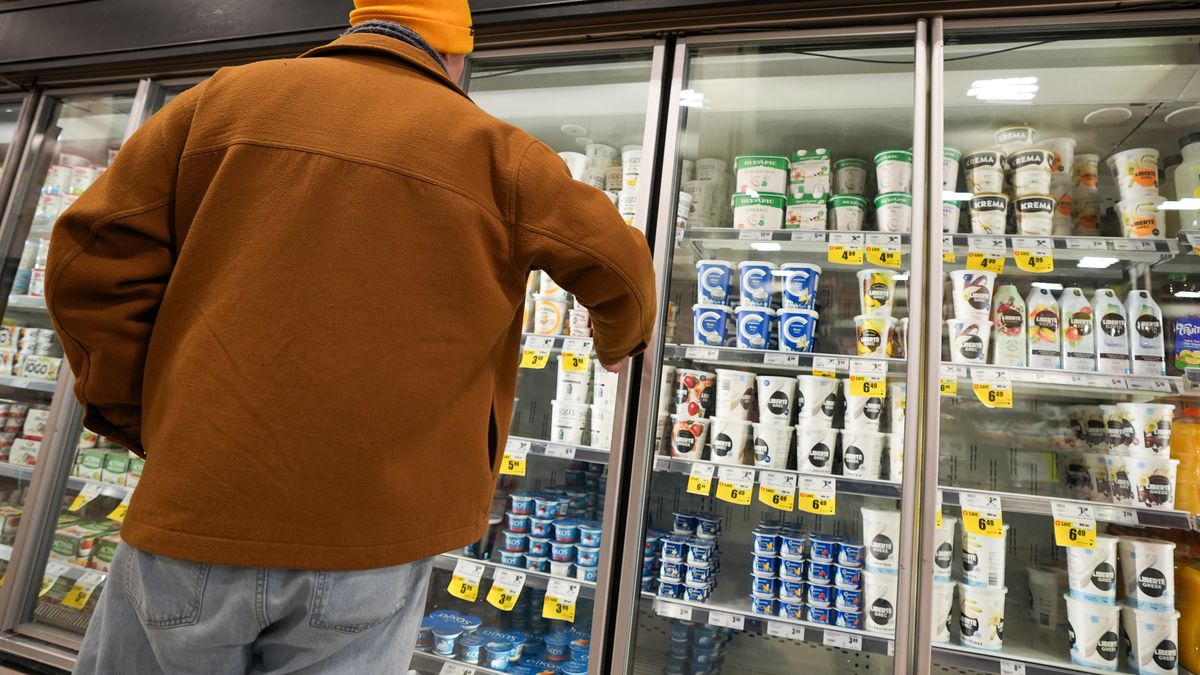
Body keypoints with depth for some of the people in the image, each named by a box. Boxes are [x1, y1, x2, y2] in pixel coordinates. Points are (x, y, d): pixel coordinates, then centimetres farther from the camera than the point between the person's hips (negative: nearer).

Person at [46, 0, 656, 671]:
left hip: (199, 504, 3)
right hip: (371, 526, -1)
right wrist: (619, 341, 29)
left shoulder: (228, 95, 6)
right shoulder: (492, 148, 2)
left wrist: (138, 419, 14)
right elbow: (620, 267, 8)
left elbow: (94, 252, 4)